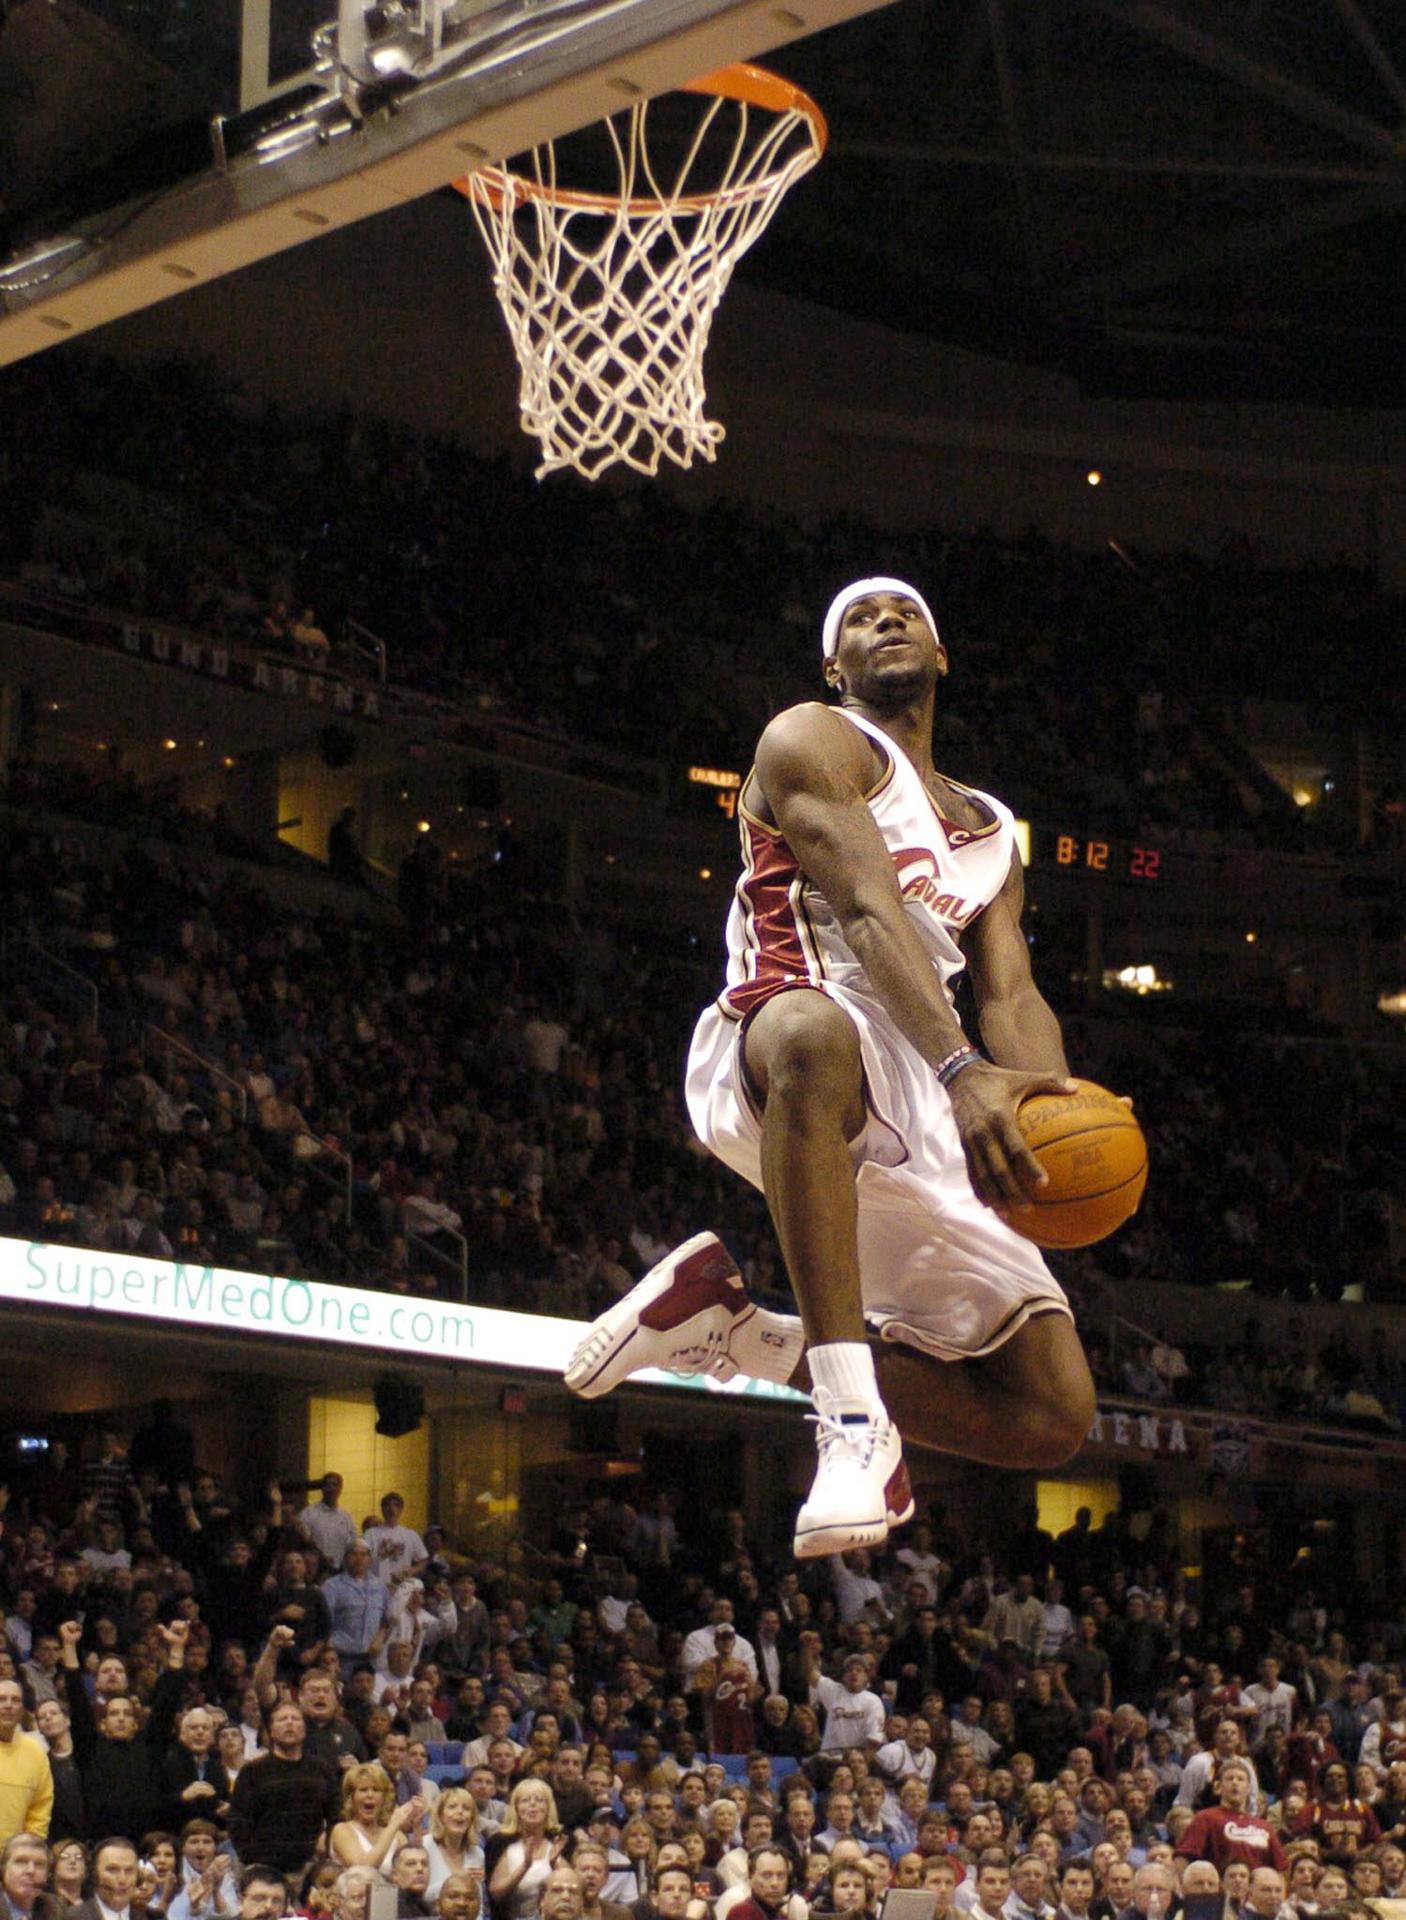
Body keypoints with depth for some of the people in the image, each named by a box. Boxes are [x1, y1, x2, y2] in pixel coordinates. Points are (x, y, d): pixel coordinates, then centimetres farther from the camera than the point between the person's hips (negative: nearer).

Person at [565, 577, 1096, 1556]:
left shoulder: (993, 835, 28)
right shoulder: (815, 742, 7)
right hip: (764, 1052, -7)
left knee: (1052, 1416, -3)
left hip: (919, 1121, 7)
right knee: (814, 1035, -47)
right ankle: (854, 1418, -45)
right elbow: (866, 909, -11)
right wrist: (961, 1070, -29)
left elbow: (1010, 993, 13)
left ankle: (756, 1337, 13)